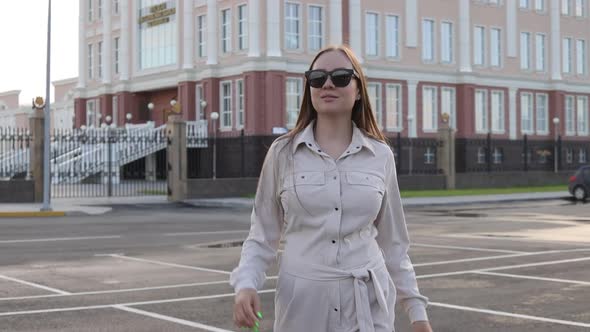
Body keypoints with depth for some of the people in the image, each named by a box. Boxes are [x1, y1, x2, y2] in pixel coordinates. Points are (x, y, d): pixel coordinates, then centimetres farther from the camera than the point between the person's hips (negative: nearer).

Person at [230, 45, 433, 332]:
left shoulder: (380, 155, 2)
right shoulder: (283, 152, -1)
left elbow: (392, 242, 9)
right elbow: (262, 236, 3)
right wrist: (246, 284, -14)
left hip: (368, 303, 1)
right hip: (302, 301, 0)